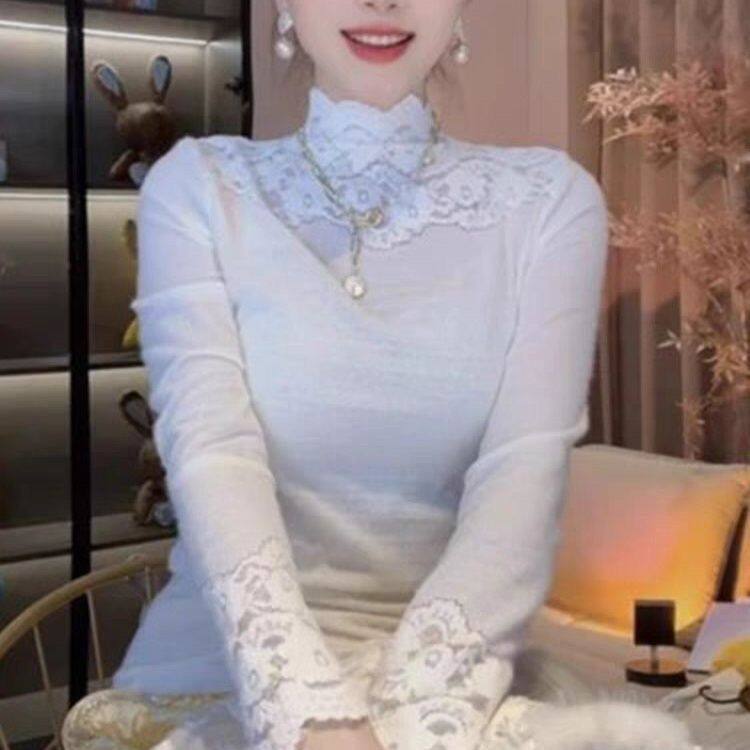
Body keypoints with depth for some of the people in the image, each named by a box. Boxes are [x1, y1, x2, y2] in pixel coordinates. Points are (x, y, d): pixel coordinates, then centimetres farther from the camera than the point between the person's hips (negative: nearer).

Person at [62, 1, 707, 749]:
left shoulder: (548, 198, 1)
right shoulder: (197, 186, 1)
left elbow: (525, 473, -11)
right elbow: (210, 449, -12)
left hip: (446, 681, 1)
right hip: (221, 676, 0)